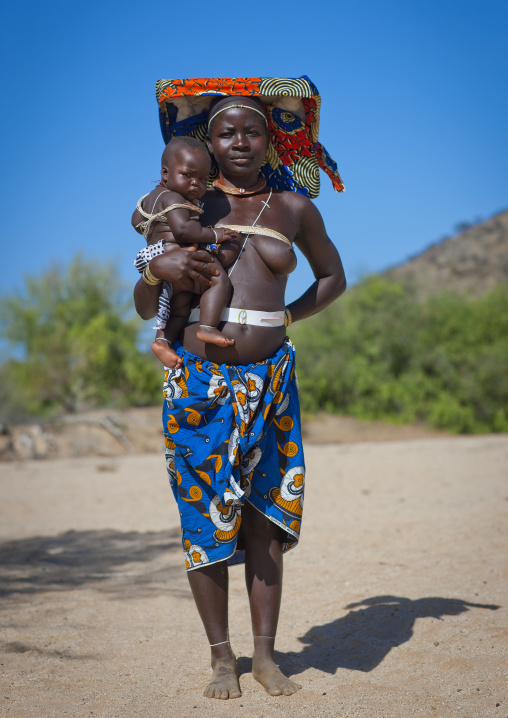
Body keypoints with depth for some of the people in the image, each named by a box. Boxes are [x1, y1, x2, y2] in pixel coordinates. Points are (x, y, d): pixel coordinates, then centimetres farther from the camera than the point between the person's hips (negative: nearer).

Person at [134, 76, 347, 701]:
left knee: (264, 517, 0)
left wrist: (286, 317, 8)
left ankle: (265, 654, 11)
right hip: (199, 378, -1)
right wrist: (159, 268, -16)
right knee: (205, 514, 0)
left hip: (269, 379, 1)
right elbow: (144, 308, 6)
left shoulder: (294, 208, 9)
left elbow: (333, 278, 24)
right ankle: (221, 656, 12)